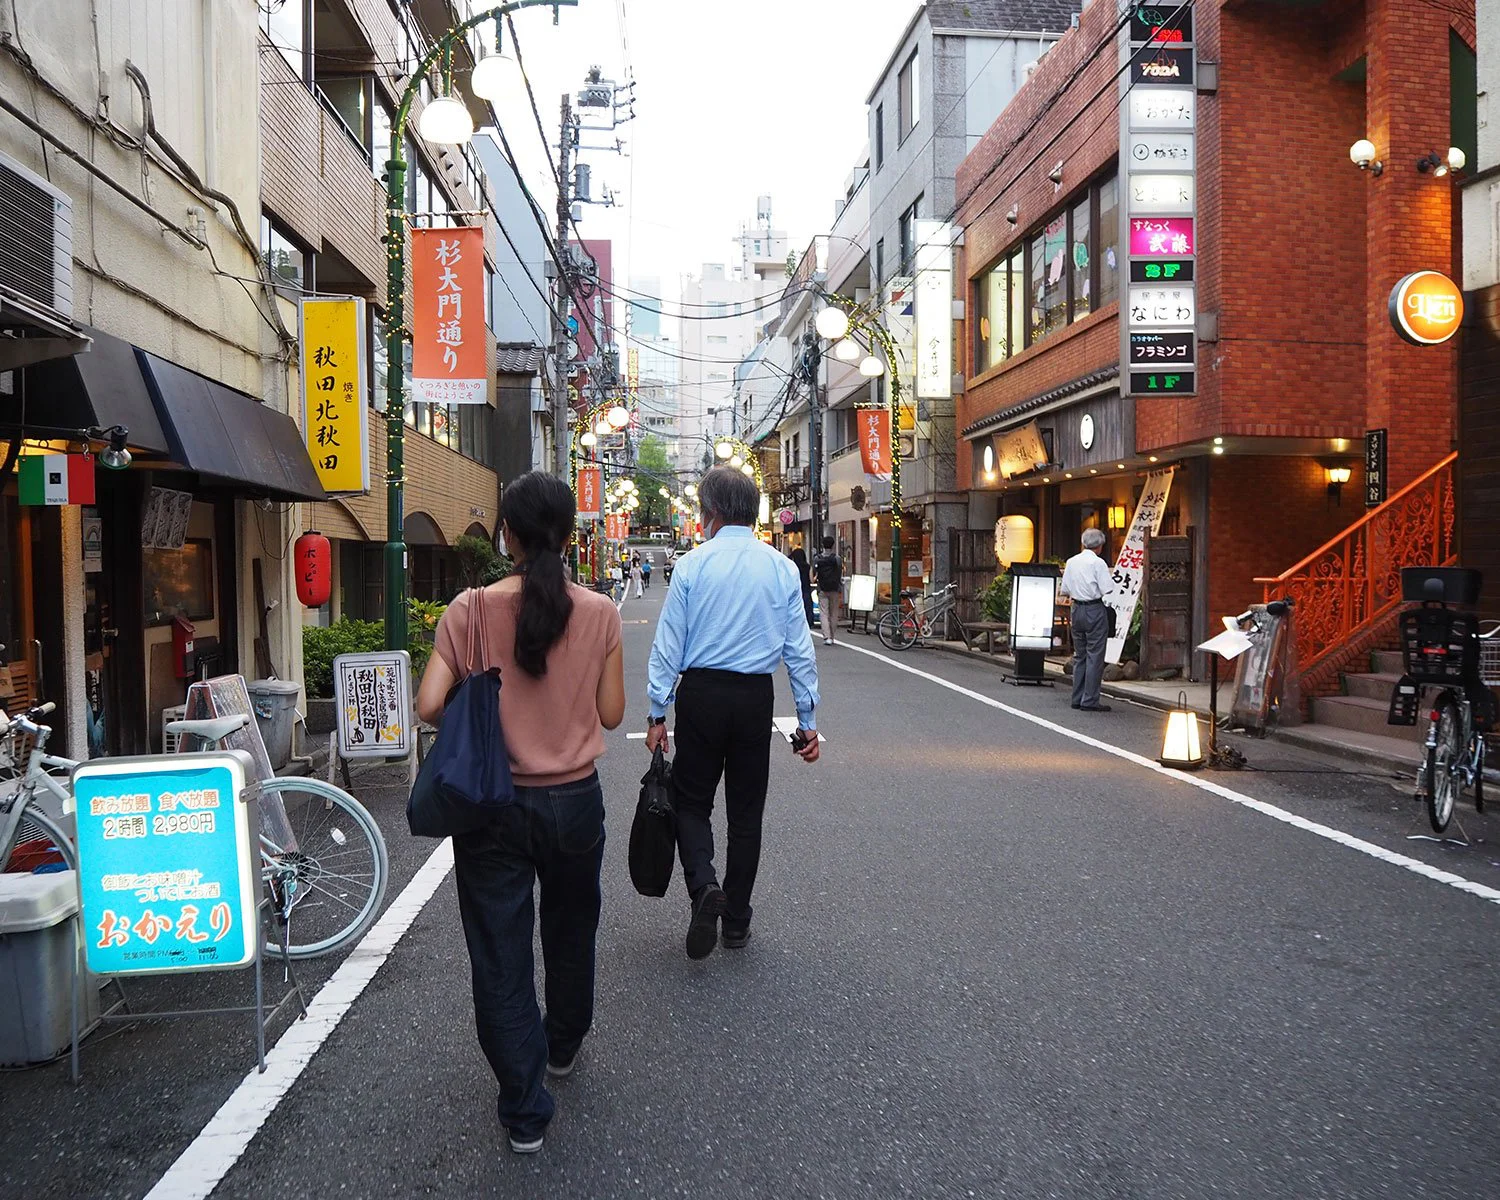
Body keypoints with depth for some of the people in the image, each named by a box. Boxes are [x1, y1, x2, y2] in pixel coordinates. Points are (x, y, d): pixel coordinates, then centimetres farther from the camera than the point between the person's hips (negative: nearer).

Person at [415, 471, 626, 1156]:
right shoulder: (598, 613, -9)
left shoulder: (470, 611, -11)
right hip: (574, 801, 2)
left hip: (493, 805, -1)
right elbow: (610, 713, -4)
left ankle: (524, 1111, 17)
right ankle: (562, 1048, 48)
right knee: (570, 931, 25)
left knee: (500, 955, 11)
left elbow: (429, 705, -13)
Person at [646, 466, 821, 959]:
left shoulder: (693, 564, -5)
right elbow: (799, 650, 2)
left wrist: (658, 713, 1)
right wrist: (807, 720, 7)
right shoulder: (782, 568, 2)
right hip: (757, 697, 2)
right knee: (746, 811, 13)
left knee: (691, 800, 12)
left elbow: (668, 645, -5)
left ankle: (704, 885, -13)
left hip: (702, 693, -2)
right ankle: (736, 919, 21)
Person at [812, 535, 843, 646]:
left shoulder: (818, 559, -1)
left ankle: (827, 637, -13)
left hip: (822, 590, 0)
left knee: (824, 614, 0)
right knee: (833, 614, 10)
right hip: (834, 590, 0)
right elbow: (841, 576, -4)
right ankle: (831, 636, 15)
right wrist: (841, 591, 2)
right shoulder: (837, 559, -3)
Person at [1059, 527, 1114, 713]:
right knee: (1095, 656, -2)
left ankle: (1077, 698, 18)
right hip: (1095, 610, -6)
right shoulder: (1098, 563, -11)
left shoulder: (1071, 562, 6)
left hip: (1077, 610, 6)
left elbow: (1064, 590, 10)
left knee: (1079, 655, 14)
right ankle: (1090, 701, -2)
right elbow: (1108, 589, -14)